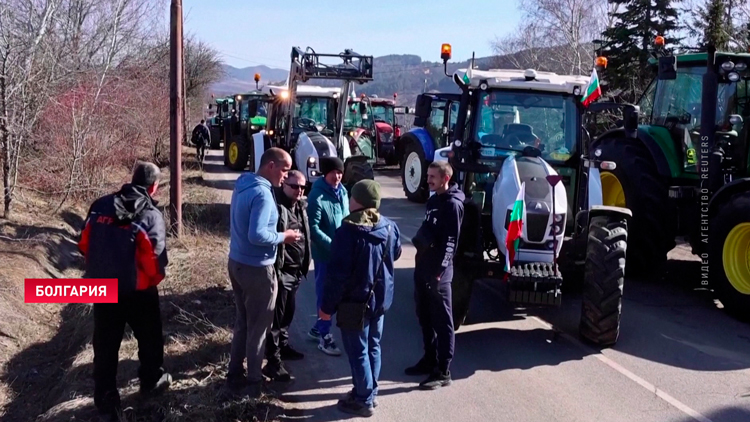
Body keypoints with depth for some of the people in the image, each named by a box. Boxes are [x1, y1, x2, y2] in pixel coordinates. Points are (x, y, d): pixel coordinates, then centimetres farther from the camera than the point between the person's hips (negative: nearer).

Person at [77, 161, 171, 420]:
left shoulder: (101, 206, -1)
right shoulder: (151, 215, -15)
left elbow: (85, 245, 4)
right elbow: (155, 260, -18)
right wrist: (156, 279, 4)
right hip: (138, 291, -4)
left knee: (105, 345, 13)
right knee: (149, 338, 21)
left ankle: (105, 400, 20)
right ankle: (152, 381, 40)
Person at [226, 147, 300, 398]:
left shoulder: (243, 186, 8)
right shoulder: (262, 193, -22)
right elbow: (257, 236, -29)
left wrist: (278, 234, 13)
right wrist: (283, 237, -14)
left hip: (236, 262, 9)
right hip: (257, 268, -9)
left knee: (243, 322, 19)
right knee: (258, 327, 5)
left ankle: (235, 374, 29)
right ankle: (254, 382, 17)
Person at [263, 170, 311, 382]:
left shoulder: (302, 205, 11)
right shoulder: (276, 206, -18)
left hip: (296, 270, 9)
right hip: (281, 270, -9)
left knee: (288, 312, 23)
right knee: (276, 316, -4)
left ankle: (282, 346, 41)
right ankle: (273, 362, 2)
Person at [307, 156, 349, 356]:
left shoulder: (342, 191, 4)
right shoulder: (317, 196, -17)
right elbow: (313, 228, -19)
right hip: (324, 253, -7)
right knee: (326, 293, 2)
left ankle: (319, 327, 34)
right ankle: (324, 336, 15)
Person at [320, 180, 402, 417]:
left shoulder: (348, 232, -22)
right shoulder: (390, 227, -2)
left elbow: (337, 274, -21)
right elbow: (395, 255, 17)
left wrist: (327, 306, -11)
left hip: (355, 302, -7)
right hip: (381, 298, 7)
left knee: (358, 351, 5)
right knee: (373, 347, 19)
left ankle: (363, 401, 15)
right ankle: (369, 392, 32)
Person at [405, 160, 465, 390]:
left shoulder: (452, 204, -13)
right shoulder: (433, 200, 15)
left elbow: (450, 241, -18)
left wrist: (440, 269, -22)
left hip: (438, 272, -9)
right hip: (423, 267, 9)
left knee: (442, 322, -2)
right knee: (425, 318, 17)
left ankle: (443, 372, 4)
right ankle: (429, 360, 31)